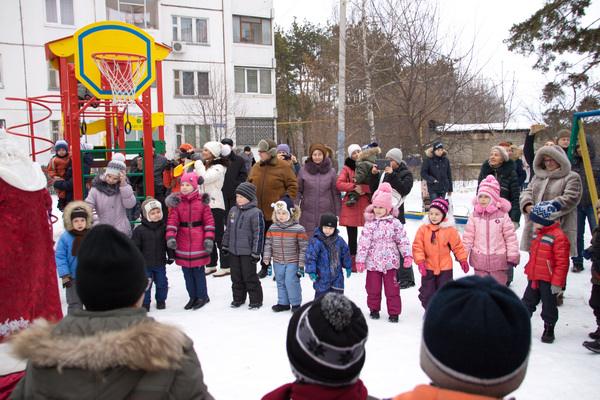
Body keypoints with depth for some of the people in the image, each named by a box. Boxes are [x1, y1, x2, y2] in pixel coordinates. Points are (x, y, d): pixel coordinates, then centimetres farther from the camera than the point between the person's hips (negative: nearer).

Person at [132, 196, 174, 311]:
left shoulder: (164, 227, -2)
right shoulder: (140, 230, -10)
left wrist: (171, 256, 6)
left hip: (160, 263, 2)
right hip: (145, 264, -2)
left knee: (161, 283, 12)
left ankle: (161, 300, 32)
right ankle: (145, 303, 21)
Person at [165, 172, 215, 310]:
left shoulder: (202, 201, -1)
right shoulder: (177, 202, 3)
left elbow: (209, 221, -1)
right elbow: (172, 221, -3)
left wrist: (209, 238, -10)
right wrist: (170, 237, -17)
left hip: (199, 244, -3)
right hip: (183, 244, 3)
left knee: (199, 271, 3)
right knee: (187, 272, 11)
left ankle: (202, 296, 21)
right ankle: (193, 297, 26)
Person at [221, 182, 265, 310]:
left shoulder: (255, 213, -13)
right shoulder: (233, 211, 8)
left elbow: (258, 233, -13)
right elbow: (228, 230, 18)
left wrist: (256, 252, -14)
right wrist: (225, 245, 17)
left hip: (247, 252, -6)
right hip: (233, 251, 6)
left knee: (250, 277, 2)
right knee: (236, 276, 15)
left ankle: (256, 300, 16)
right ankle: (238, 298, 30)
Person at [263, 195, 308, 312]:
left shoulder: (298, 229, -11)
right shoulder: (272, 228, 1)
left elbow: (303, 245, -7)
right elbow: (268, 243, 8)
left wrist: (302, 260, -9)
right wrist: (266, 258, 5)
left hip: (293, 261, -5)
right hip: (278, 262, 5)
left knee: (291, 281, -7)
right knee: (280, 282, 13)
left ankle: (296, 303, 10)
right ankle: (283, 303, 27)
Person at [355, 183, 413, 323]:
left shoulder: (395, 222, -1)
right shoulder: (370, 223, -2)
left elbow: (402, 239, 1)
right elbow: (363, 242, -4)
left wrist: (407, 255, -9)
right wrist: (360, 260, -8)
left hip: (390, 261, -1)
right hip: (372, 262, 1)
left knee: (392, 288, 4)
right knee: (373, 288, 11)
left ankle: (394, 312, 19)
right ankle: (374, 309, 31)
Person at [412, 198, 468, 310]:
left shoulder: (449, 229, -8)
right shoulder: (423, 229, -7)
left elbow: (457, 246, 3)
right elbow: (417, 247, -6)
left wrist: (463, 260, 7)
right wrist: (420, 261, -14)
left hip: (445, 267, -1)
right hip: (428, 268, 1)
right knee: (427, 292, 11)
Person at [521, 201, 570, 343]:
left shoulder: (558, 237, -18)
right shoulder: (537, 233, 7)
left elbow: (562, 262, -18)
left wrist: (557, 283, -18)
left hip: (548, 280, -7)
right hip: (533, 278, 7)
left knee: (549, 306, 9)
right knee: (528, 302, 15)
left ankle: (549, 329, 25)